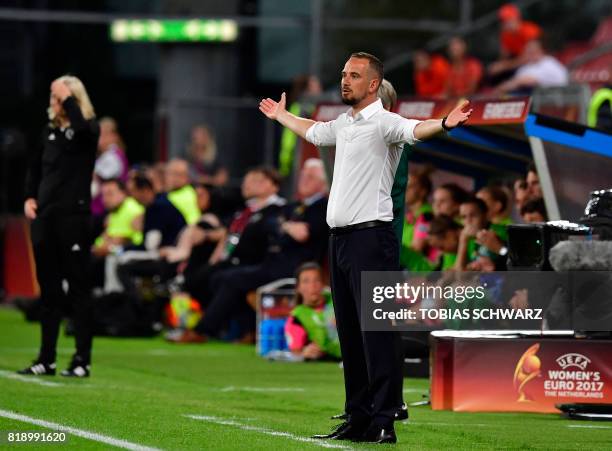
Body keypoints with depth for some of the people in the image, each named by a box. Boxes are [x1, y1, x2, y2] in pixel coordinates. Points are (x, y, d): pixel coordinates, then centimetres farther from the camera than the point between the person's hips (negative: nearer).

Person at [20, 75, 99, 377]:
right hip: (45, 216, 6)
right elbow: (35, 166, 22)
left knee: (78, 287, -3)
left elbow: (80, 126, -32)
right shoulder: (50, 130, 11)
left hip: (74, 216, -6)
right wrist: (30, 198, 9)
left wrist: (68, 97, -21)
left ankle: (82, 360, 0)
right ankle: (46, 359, 14)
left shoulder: (88, 130, -6)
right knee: (48, 288, 9)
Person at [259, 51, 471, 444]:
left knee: (377, 331, -10)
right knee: (350, 334, 11)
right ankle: (359, 418, 16)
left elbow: (415, 130, -30)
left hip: (371, 237, -9)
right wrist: (281, 115, 57)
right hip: (341, 237, 9)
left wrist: (445, 123, -52)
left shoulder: (383, 122, -9)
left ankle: (383, 421, -11)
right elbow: (313, 131, 40)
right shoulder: (343, 123, 18)